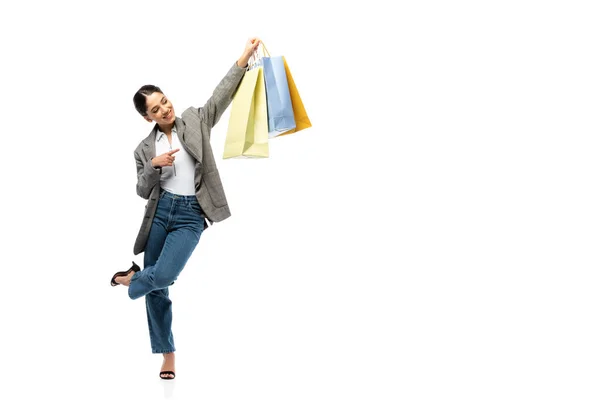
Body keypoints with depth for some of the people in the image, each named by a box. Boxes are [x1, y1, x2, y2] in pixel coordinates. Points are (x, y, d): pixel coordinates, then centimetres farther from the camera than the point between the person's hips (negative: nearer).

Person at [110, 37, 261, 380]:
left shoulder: (195, 121, 4)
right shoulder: (145, 149, 7)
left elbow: (222, 95, -4)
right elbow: (143, 191, 6)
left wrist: (244, 59, -13)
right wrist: (155, 165, -13)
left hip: (191, 215, -2)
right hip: (160, 212, 2)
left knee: (163, 275, -22)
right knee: (157, 287, 6)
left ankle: (133, 280, 16)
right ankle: (167, 354, 23)